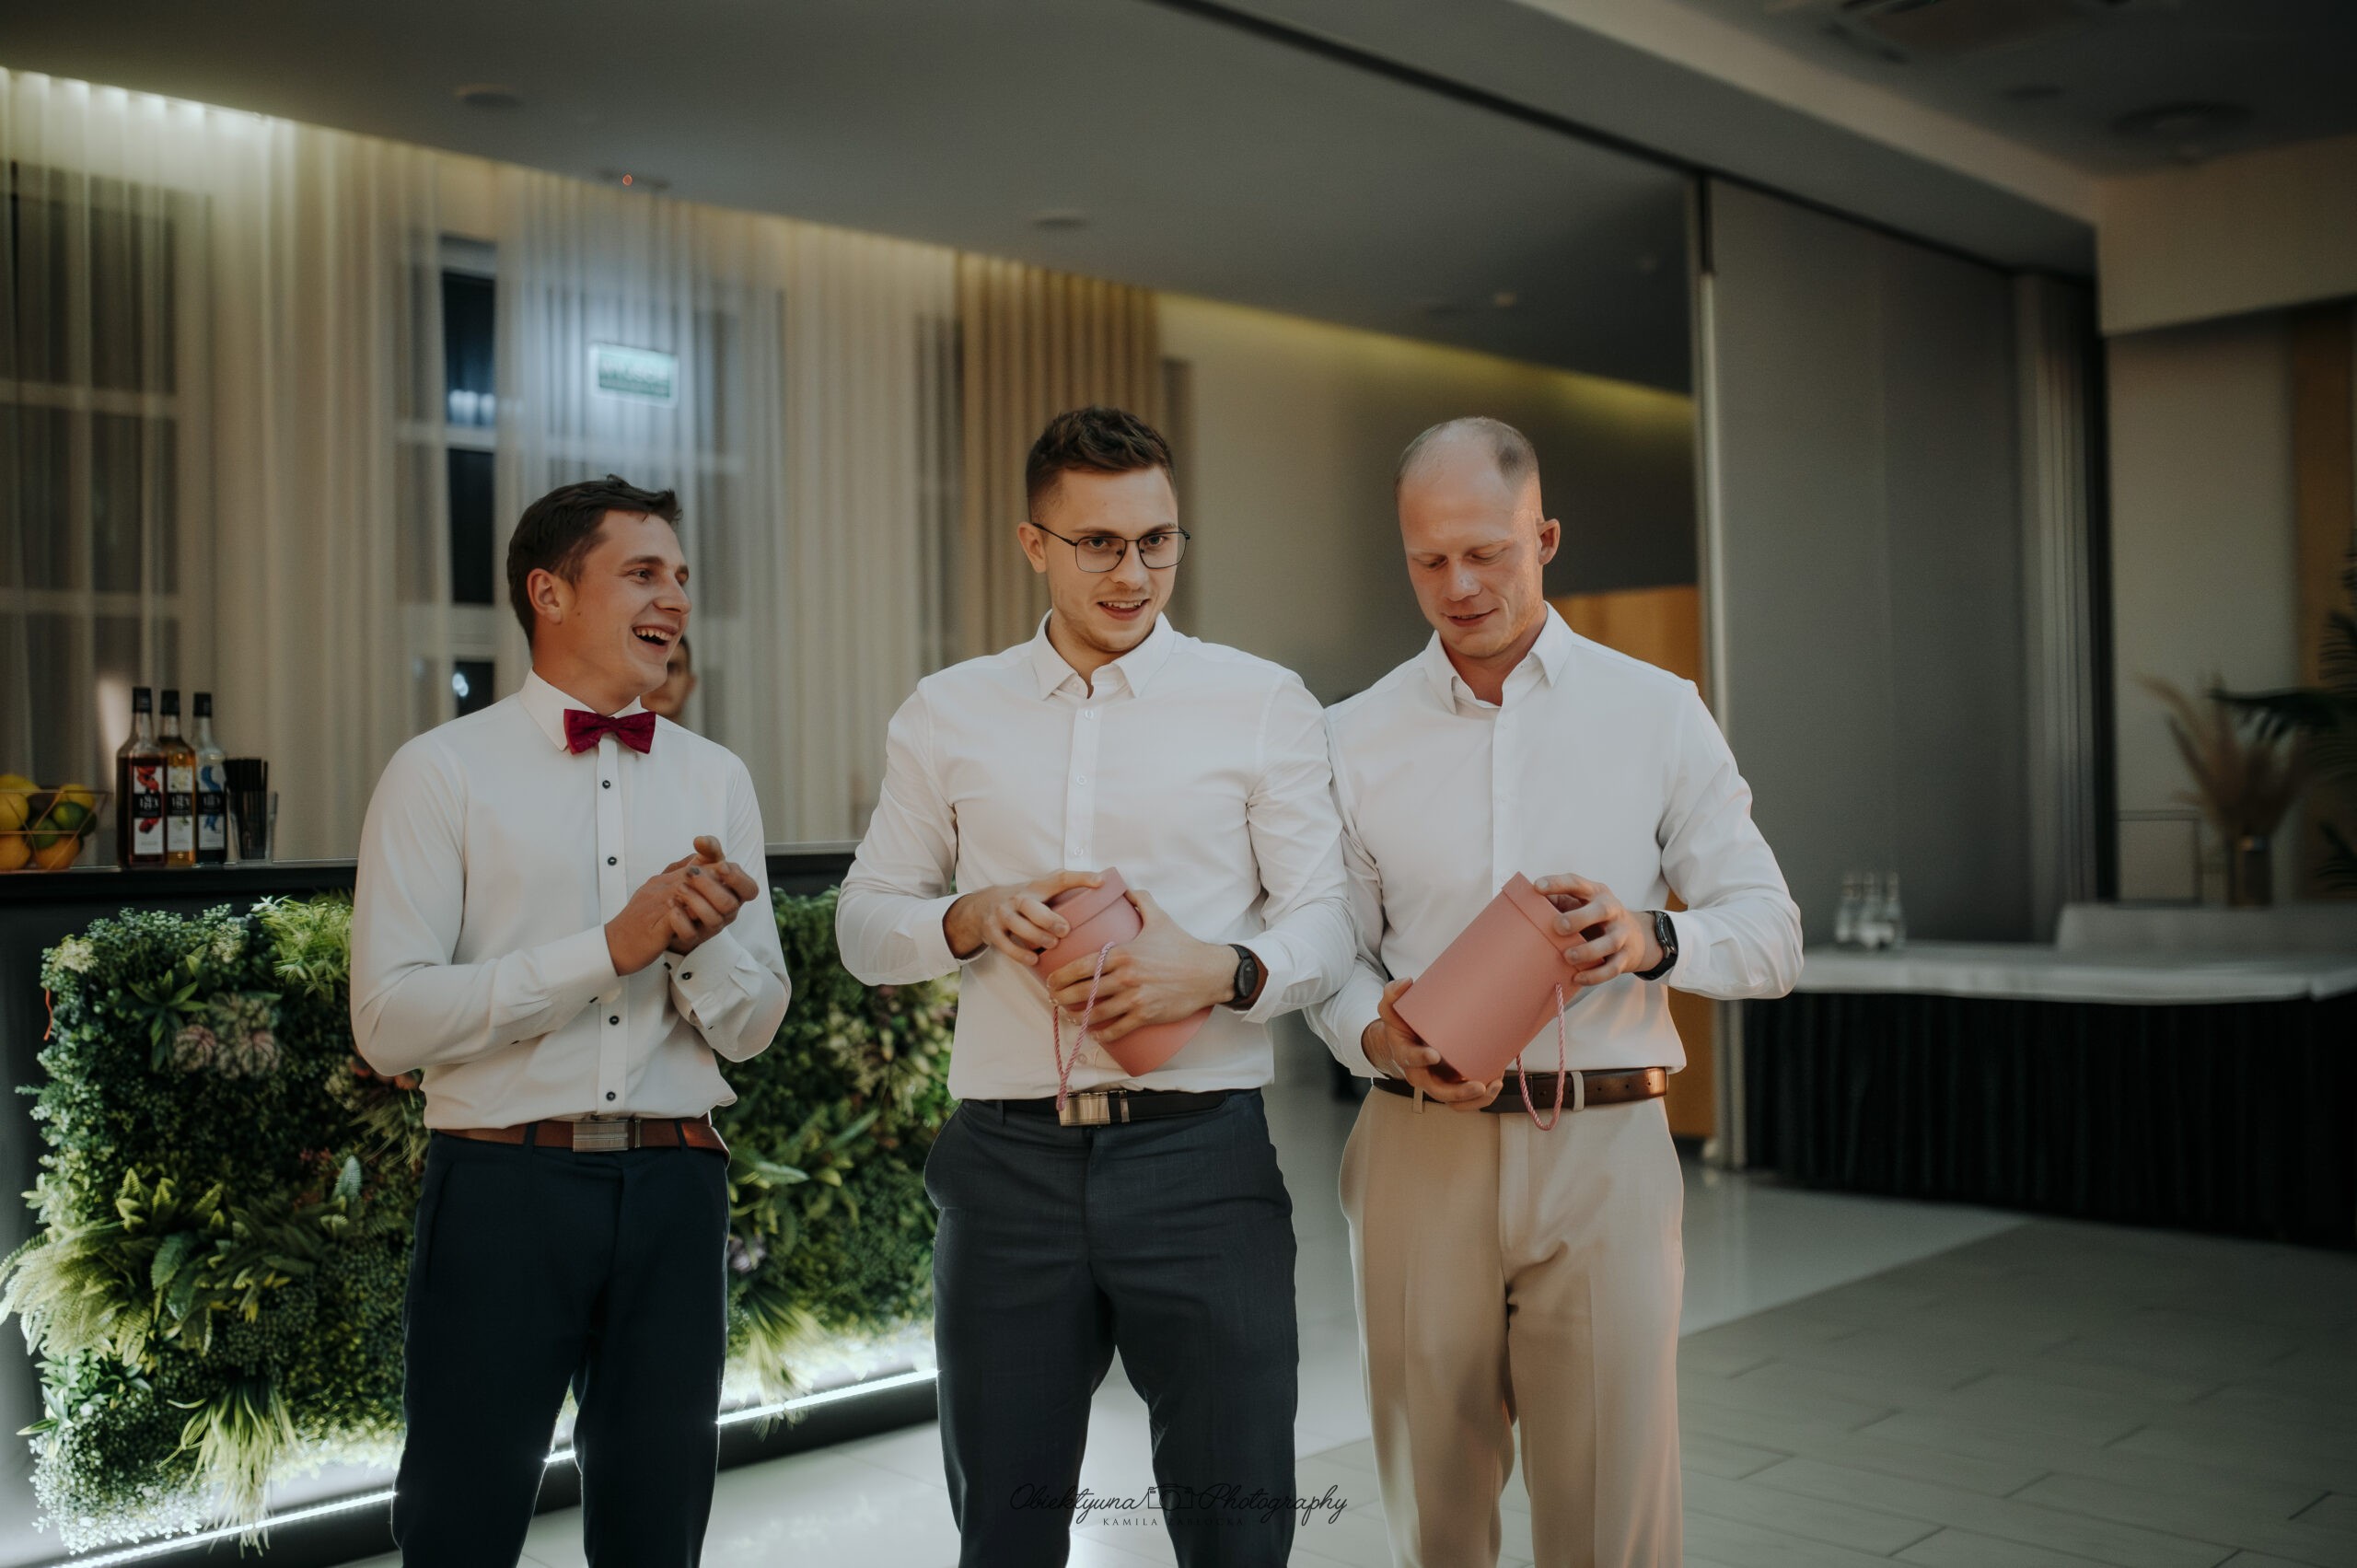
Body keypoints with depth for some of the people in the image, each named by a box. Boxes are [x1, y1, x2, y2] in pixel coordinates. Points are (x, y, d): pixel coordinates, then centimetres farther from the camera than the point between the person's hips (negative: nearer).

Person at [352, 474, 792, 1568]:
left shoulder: (716, 779, 10)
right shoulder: (442, 772, -3)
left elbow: (752, 1028, 8)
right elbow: (387, 1023, -12)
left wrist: (699, 942, -14)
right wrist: (608, 948, -17)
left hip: (673, 1188, 4)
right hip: (504, 1187, -4)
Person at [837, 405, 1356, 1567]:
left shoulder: (1262, 705, 4)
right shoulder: (946, 715, 10)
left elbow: (1325, 925, 2)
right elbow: (863, 922, 13)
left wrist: (1223, 971, -19)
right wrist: (973, 919, -8)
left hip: (1199, 1153, -1)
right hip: (1009, 1157, 2)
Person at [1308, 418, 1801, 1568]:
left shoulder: (1657, 714, 4)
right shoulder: (1355, 738, 6)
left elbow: (1770, 934, 3)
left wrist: (1651, 939, -18)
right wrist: (1379, 1037, -12)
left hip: (1604, 1143, -1)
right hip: (1424, 1153, 1)